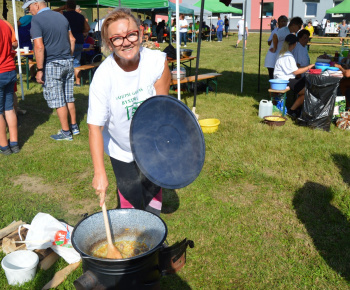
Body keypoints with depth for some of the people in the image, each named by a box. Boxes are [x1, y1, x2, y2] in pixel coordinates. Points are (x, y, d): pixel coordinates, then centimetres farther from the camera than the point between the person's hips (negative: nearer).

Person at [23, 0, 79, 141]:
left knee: (58, 100, 2)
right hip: (68, 63, 7)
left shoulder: (36, 20, -12)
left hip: (52, 65, -7)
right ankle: (74, 126, 24)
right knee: (69, 97, 15)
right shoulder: (61, 17, 10)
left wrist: (39, 70, -16)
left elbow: (39, 47, -20)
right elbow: (72, 40, 14)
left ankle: (66, 132, 10)